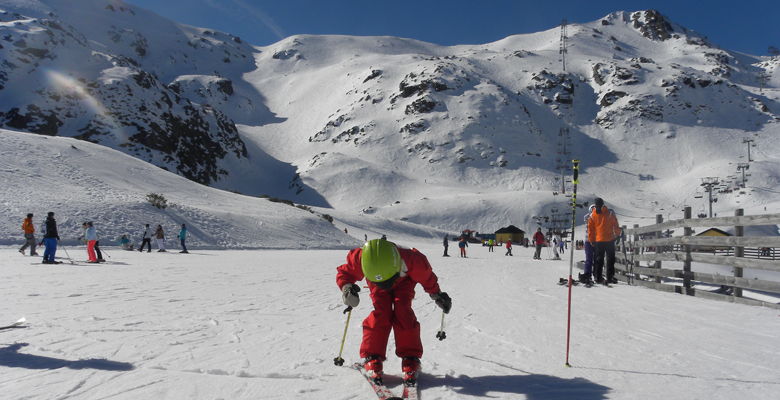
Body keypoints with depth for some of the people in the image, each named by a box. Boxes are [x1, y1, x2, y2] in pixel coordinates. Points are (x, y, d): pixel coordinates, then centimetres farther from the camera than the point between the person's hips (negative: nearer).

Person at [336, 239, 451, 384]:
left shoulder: (412, 260, -44)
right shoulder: (359, 260, -43)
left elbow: (427, 276, -19)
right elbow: (344, 273, -19)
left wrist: (437, 295, -4)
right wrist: (347, 288, -41)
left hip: (404, 281, -1)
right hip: (375, 282, 1)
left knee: (403, 312, -19)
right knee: (380, 314, -18)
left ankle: (410, 358, -9)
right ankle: (372, 358, -8)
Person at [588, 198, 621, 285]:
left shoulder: (592, 215, 1)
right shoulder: (610, 213, -4)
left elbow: (590, 229, 5)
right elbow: (616, 225, 1)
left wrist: (591, 240, 12)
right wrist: (618, 235, 13)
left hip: (598, 241, 2)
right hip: (609, 239, -2)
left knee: (599, 259, 8)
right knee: (610, 259, 4)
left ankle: (598, 278, 7)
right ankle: (610, 277, 1)